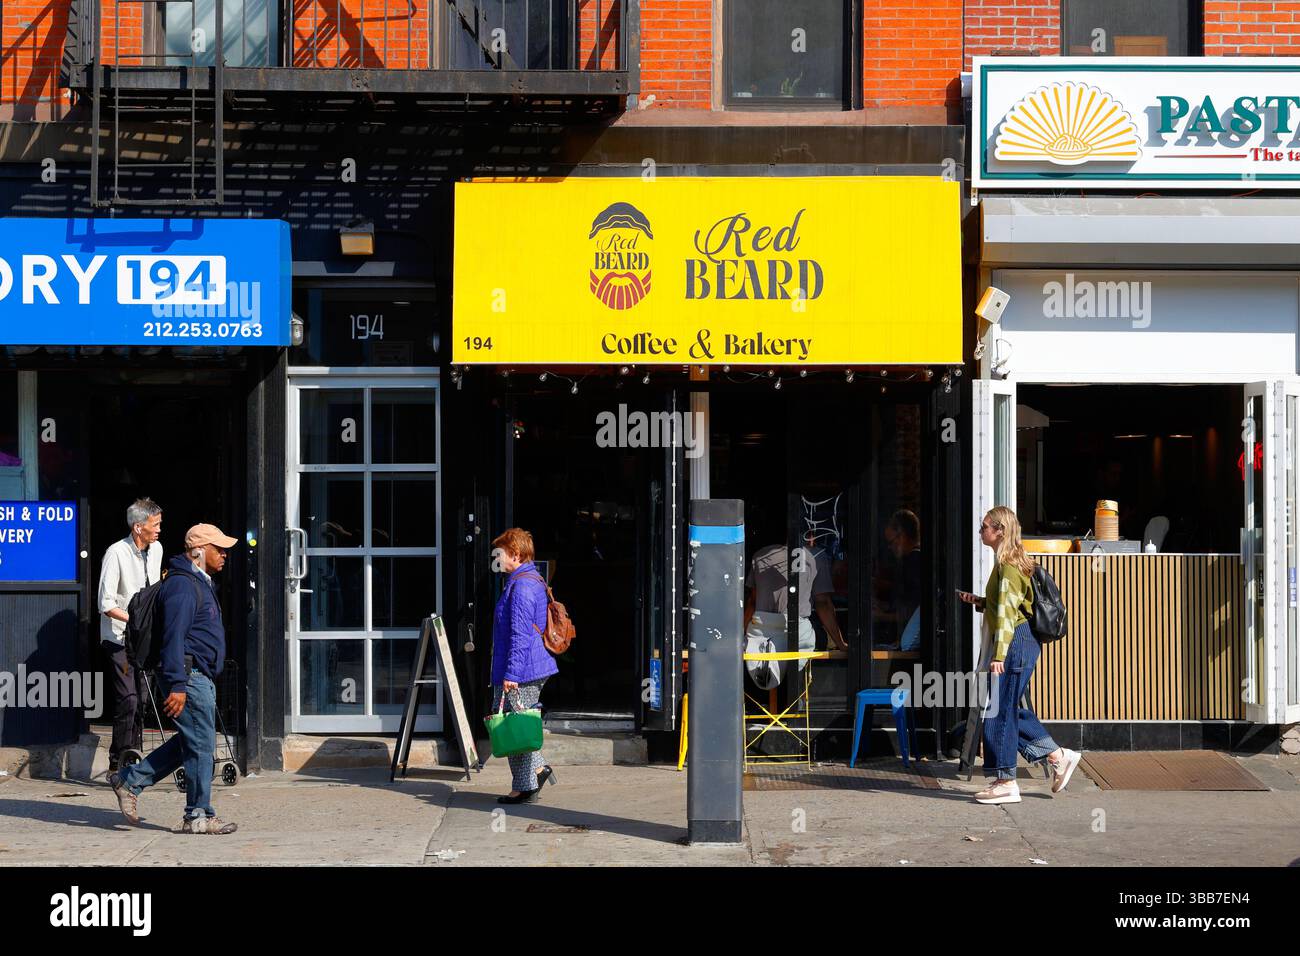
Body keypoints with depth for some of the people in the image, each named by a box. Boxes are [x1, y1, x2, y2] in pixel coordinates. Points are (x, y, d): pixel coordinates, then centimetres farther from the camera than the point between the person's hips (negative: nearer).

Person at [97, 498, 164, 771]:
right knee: (127, 698, -13)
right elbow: (106, 605, -18)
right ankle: (118, 764, -7)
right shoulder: (116, 553, -17)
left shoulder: (156, 549, 5)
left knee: (141, 698, 8)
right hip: (119, 638, -7)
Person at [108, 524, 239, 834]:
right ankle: (198, 816, 3)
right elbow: (174, 637, -21)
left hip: (201, 677, 10)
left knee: (188, 743, 13)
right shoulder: (182, 585, -14)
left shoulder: (199, 582, 20)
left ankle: (129, 781, 19)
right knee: (201, 745, -4)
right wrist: (177, 686, -26)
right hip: (188, 675, -10)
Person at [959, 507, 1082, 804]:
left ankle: (1006, 783, -1)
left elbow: (1007, 611, -19)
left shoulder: (1008, 565, -13)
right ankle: (1059, 757, 17)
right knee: (1010, 710, 14)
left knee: (999, 710, -5)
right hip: (1020, 644, 10)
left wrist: (999, 654, -22)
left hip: (1014, 643, -10)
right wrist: (979, 601, 13)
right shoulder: (1009, 562, 17)